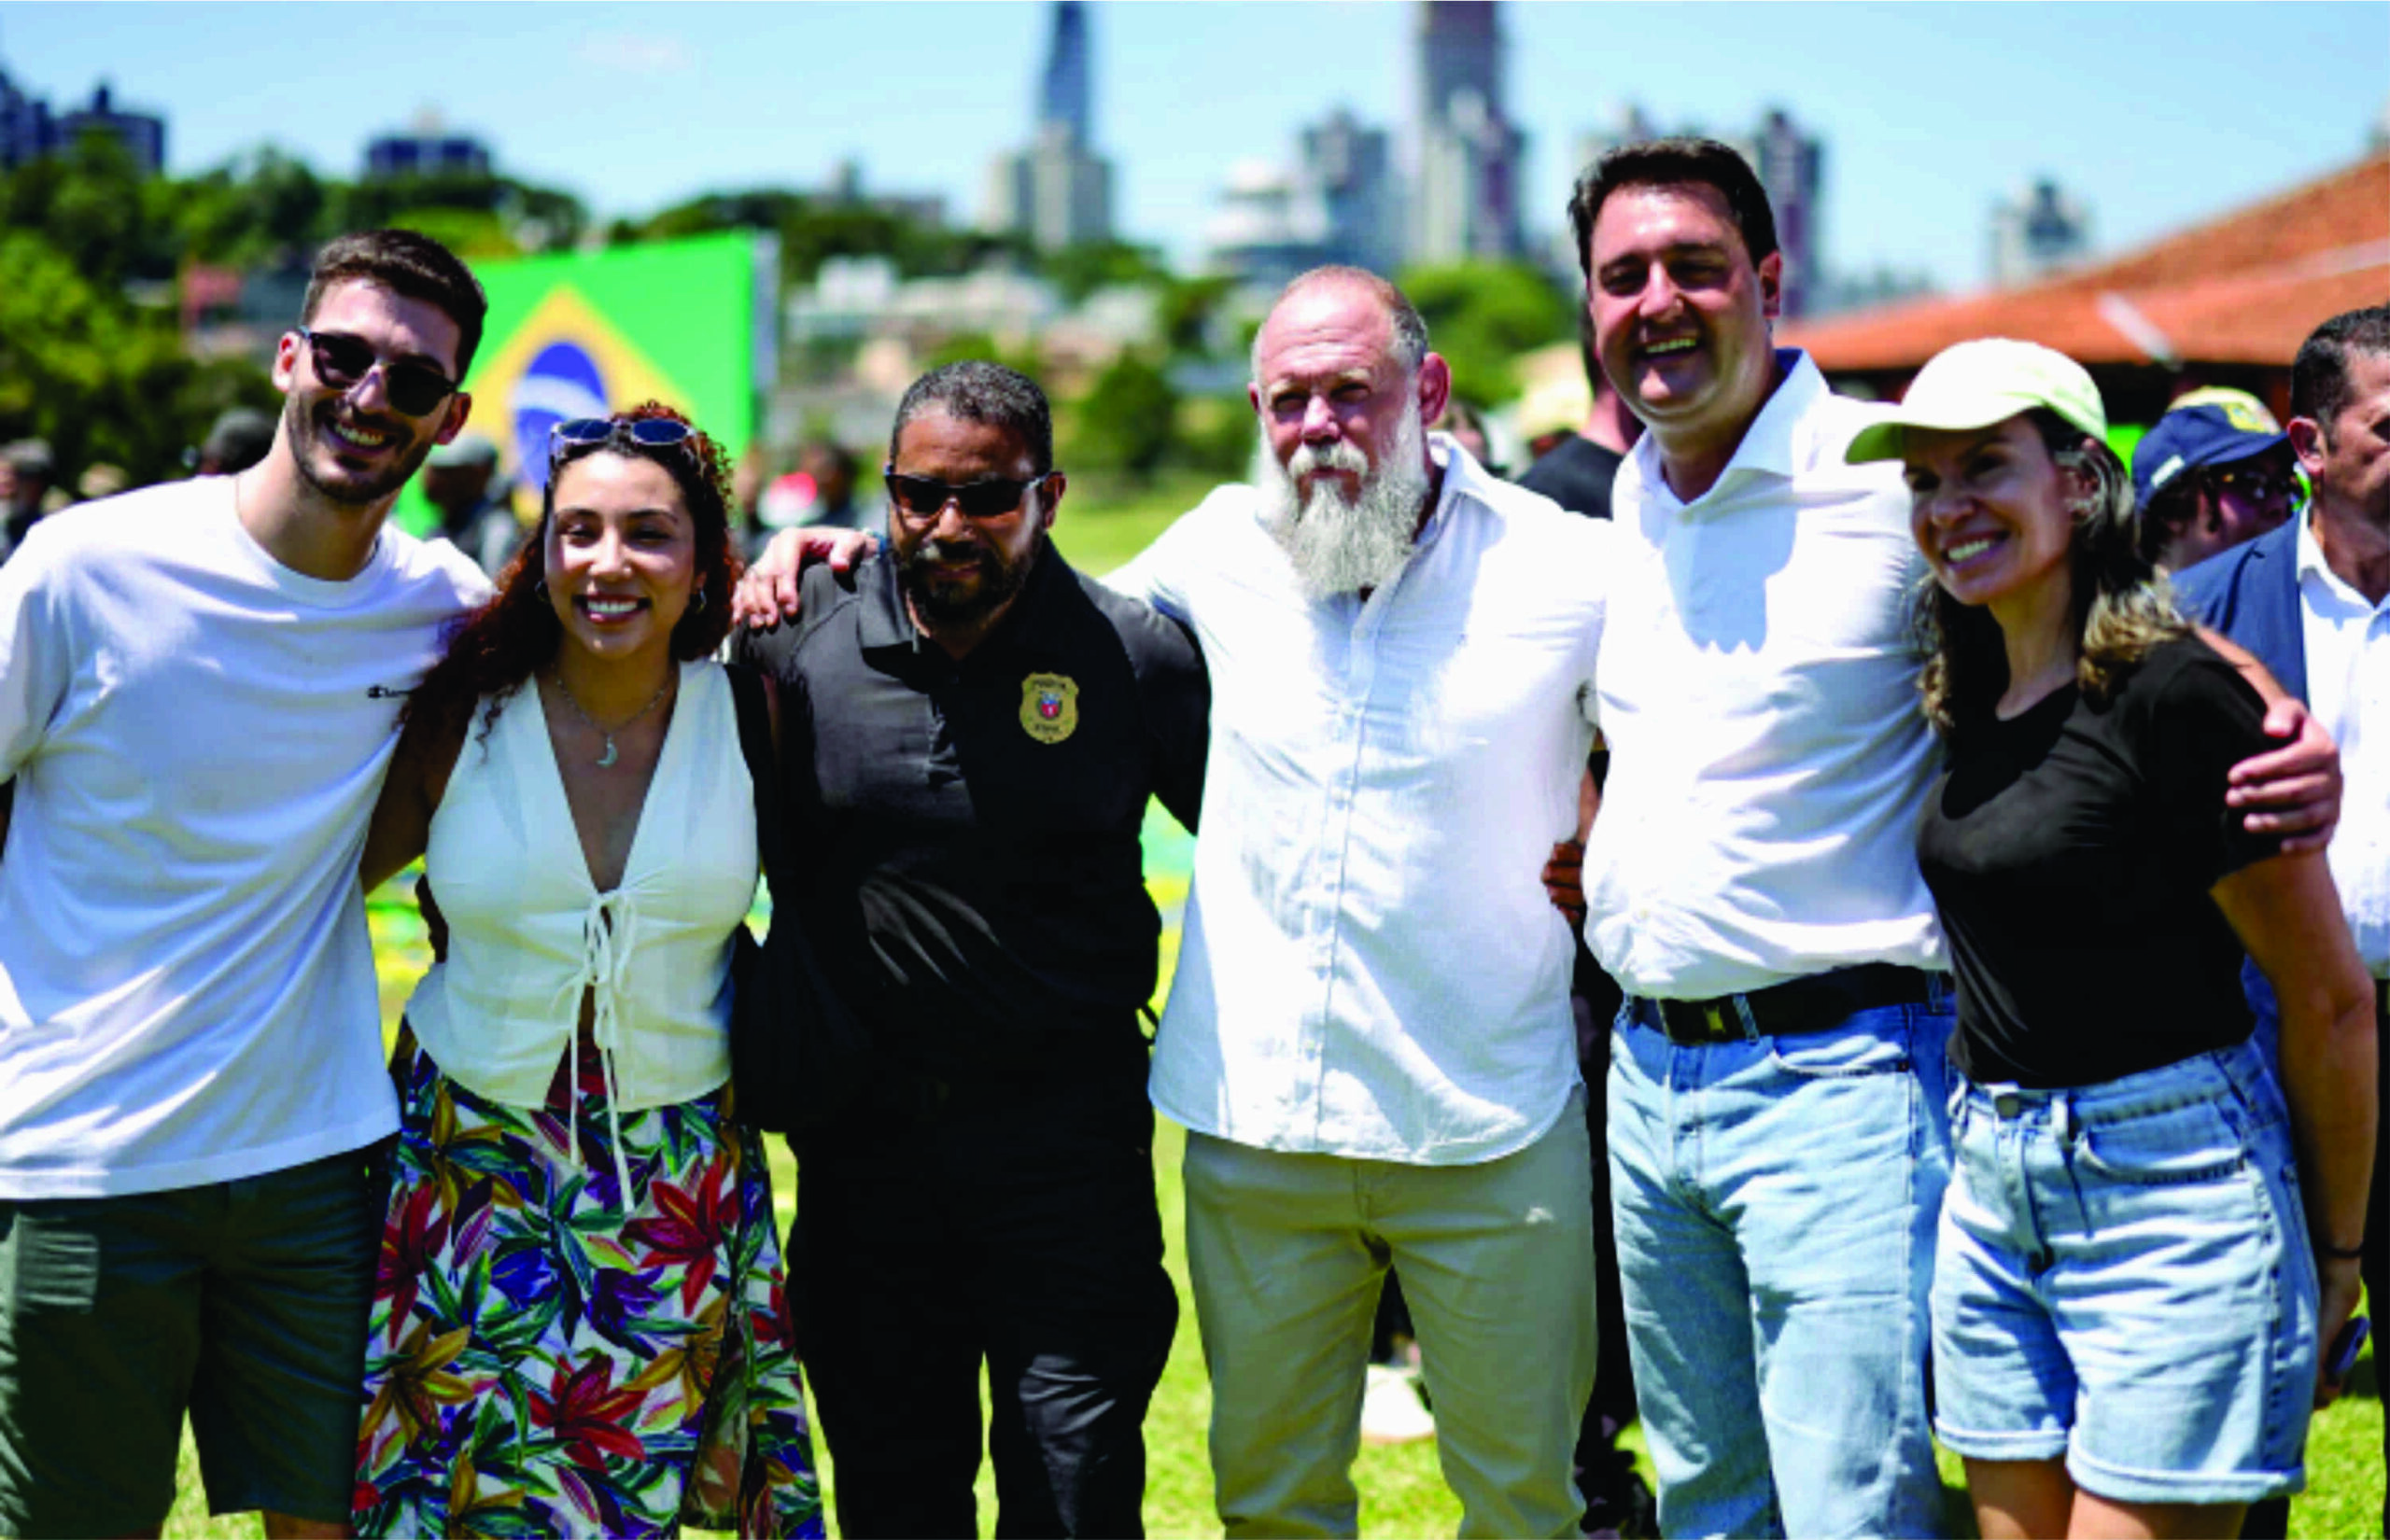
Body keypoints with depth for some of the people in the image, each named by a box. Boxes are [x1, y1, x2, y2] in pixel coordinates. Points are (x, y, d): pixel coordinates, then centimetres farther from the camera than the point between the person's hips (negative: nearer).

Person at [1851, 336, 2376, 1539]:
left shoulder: (2174, 692, -14)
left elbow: (2330, 1002, -9)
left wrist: (2335, 1259, -1)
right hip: (1992, 1196, 7)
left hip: (2167, 1194, -7)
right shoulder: (1971, 705, 8)